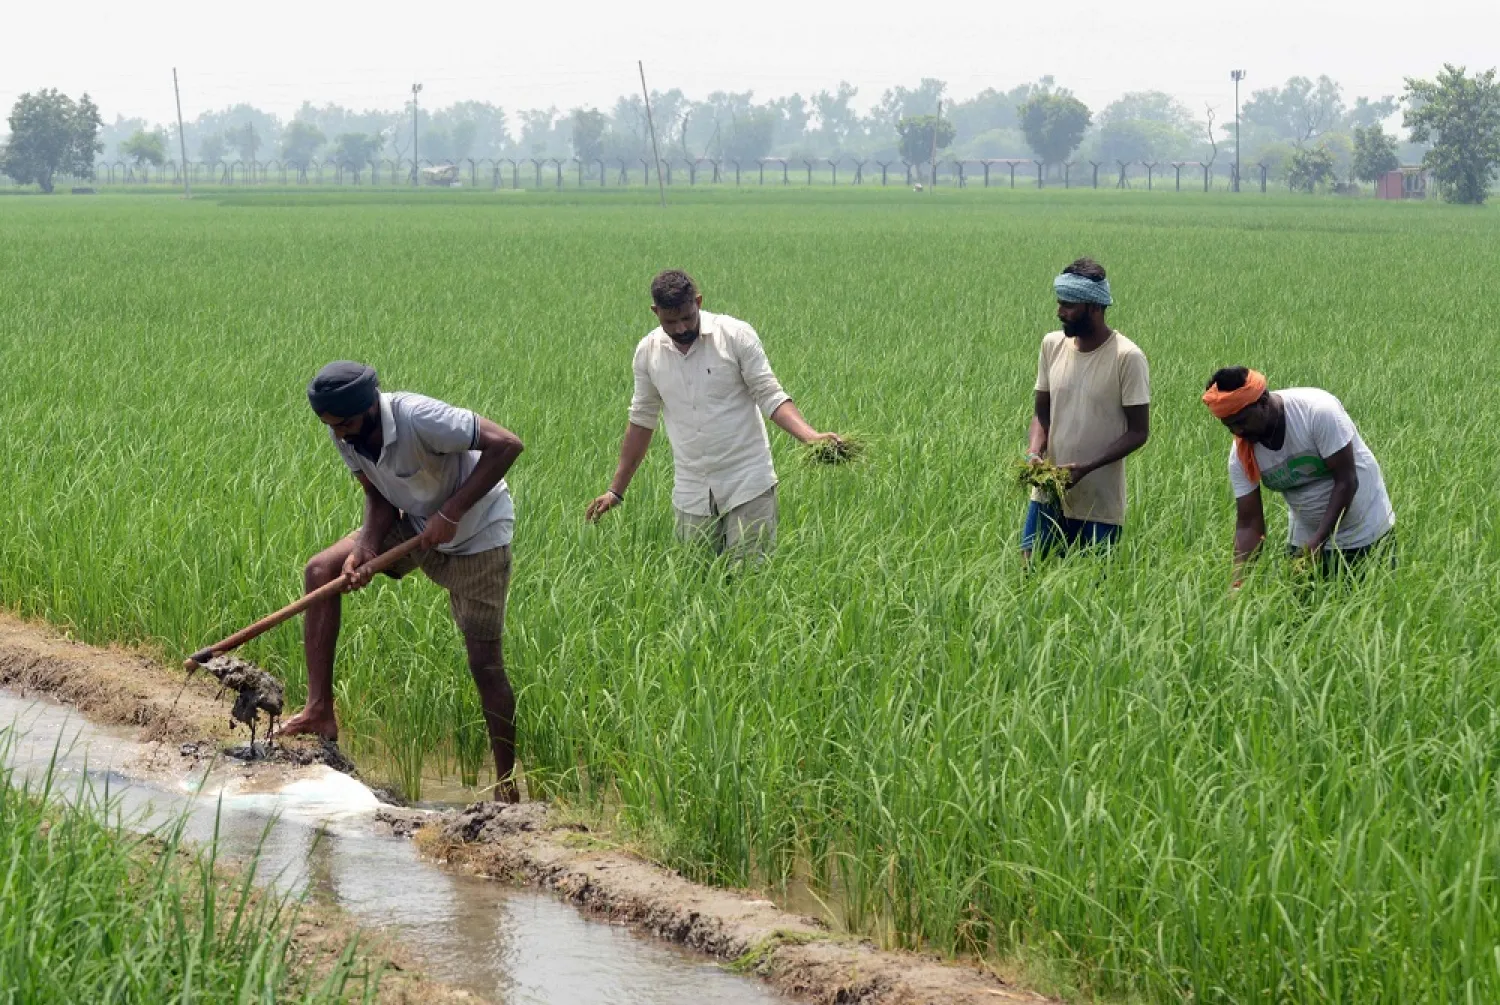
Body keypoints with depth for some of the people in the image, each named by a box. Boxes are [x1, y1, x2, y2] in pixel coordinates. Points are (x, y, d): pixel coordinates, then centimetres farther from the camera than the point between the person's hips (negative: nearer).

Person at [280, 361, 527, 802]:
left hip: (476, 534, -7)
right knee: (320, 572, -8)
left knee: (485, 662, -7)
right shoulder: (346, 435, -12)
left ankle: (507, 788, 4)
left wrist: (450, 513, -34)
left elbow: (506, 445, -34)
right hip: (414, 525, 7)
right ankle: (320, 711, -6)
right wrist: (363, 550, -23)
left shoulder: (419, 419, -34)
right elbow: (379, 500, -3)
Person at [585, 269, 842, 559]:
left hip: (748, 483, -3)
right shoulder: (648, 352, 4)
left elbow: (770, 396, -6)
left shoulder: (736, 335, -7)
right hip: (692, 491, 4)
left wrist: (811, 437, -23)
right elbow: (642, 420, 14)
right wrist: (616, 491, 16)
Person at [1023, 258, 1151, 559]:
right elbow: (1041, 412, 11)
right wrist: (1034, 452, -10)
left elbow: (1138, 432, -10)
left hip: (1098, 504, -4)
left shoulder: (1127, 358, -12)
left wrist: (1086, 467, -20)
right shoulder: (1052, 345, 4)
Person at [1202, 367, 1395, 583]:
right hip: (1306, 541, 4)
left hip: (1367, 535, -4)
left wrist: (1317, 542, -28)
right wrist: (1238, 583, -22)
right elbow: (1248, 524, -9)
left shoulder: (1318, 411, -26)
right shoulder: (1241, 455, -12)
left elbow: (1346, 481, -23)